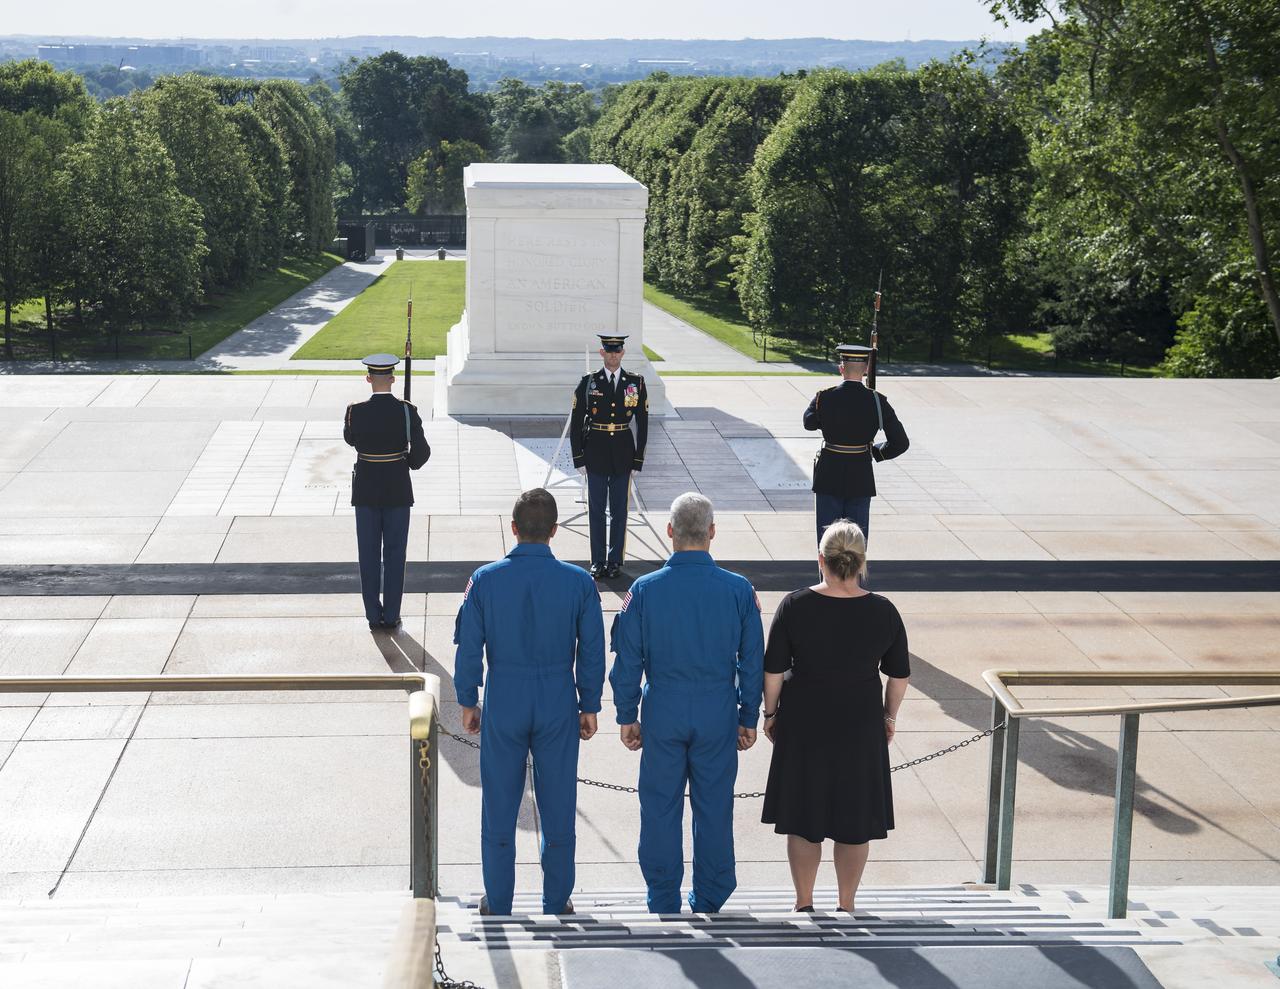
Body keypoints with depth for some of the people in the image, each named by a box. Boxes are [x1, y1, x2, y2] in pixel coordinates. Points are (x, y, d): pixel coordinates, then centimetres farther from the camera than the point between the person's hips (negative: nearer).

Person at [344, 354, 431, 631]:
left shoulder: (356, 411, -11)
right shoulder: (407, 411, -13)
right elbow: (422, 451, -11)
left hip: (366, 491, 1)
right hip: (398, 491, 0)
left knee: (369, 554, 9)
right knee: (395, 553, 8)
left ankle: (374, 616, 13)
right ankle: (391, 616, 11)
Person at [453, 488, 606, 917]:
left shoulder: (485, 580, -9)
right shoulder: (578, 582, -8)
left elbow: (469, 647, -4)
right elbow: (592, 651, -3)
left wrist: (468, 702, 8)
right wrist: (589, 707, 7)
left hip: (503, 703, 0)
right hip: (559, 704, 0)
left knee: (499, 806, 12)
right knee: (558, 806, 11)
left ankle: (498, 905, 21)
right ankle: (556, 904, 20)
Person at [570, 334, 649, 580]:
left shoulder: (636, 383, 1)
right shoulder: (588, 383, -1)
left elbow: (643, 424, 3)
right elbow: (575, 423, 2)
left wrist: (638, 460, -1)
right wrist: (579, 458, -2)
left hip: (623, 454, 1)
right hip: (595, 453, -1)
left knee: (619, 510, 6)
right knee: (596, 510, 5)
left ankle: (615, 561, 15)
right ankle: (598, 562, 13)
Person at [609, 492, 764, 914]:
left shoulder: (645, 590, -9)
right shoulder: (739, 590, -7)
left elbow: (628, 661, -4)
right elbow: (752, 662, 0)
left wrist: (627, 716, 7)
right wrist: (749, 718, 10)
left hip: (663, 711, -1)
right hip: (719, 713, 1)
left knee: (661, 808, 10)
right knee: (714, 807, 13)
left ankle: (664, 904, 18)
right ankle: (709, 903, 23)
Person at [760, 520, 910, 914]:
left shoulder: (794, 606, -14)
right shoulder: (883, 612, -10)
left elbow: (773, 670, -9)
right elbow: (899, 676, -1)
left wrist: (770, 712, 6)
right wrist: (890, 715, 14)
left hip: (803, 726, -1)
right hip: (860, 729, 1)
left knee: (803, 816, 13)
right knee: (855, 820, 13)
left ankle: (804, 903, 22)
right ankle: (846, 905, 22)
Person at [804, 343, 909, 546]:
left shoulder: (824, 398, -11)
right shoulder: (877, 402, -10)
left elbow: (809, 422, 11)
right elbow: (901, 443, -7)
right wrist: (876, 452, 10)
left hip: (829, 478, -1)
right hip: (861, 480, 1)